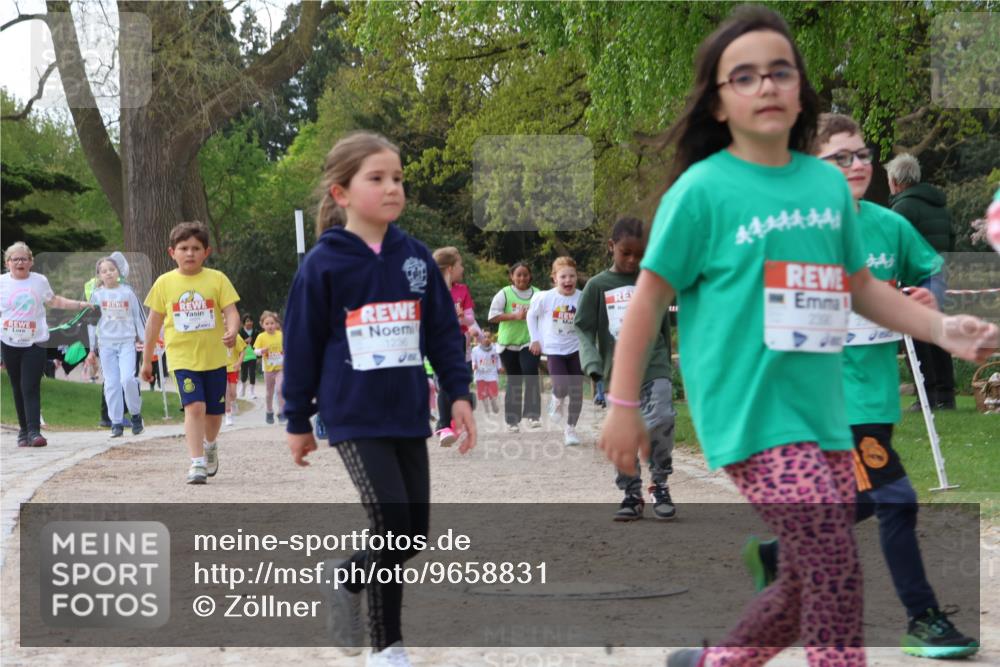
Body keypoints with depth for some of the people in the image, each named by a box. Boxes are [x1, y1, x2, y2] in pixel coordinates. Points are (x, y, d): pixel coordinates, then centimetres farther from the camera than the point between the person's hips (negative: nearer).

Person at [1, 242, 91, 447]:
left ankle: (34, 430, -16)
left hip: (34, 343, -1)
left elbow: (53, 301, 21)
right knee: (18, 389, 7)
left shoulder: (40, 281, 5)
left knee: (31, 388, -11)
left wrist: (80, 305, 18)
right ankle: (23, 429, 16)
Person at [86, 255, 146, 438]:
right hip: (106, 344, 1)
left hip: (127, 342, -1)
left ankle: (136, 414, 5)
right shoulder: (96, 294, 6)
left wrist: (145, 341, 5)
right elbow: (92, 322, 10)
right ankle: (116, 423, 6)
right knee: (111, 384, 0)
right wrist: (92, 350, 10)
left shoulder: (127, 292, 4)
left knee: (128, 379, -16)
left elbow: (138, 317, 9)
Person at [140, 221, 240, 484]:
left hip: (214, 357, 1)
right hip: (182, 357, -1)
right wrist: (147, 359, 11)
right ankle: (197, 462, -14)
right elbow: (154, 322, 8)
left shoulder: (217, 279, -1)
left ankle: (210, 446, 42)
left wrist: (232, 332, -28)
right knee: (194, 406, -17)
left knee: (214, 411, 11)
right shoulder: (165, 283, 1)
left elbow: (231, 312, -5)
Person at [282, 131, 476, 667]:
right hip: (355, 418, -5)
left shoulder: (416, 258, 5)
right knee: (393, 523, -12)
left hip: (408, 414, 5)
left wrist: (459, 393, 3)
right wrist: (298, 421, 1)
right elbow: (302, 345, -2)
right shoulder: (323, 265, -7)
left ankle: (348, 578, 35)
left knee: (415, 531, 7)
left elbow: (442, 331, 11)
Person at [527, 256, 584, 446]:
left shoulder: (582, 298, -11)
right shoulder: (545, 297, -13)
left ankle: (570, 428, 18)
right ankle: (557, 399, 22)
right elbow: (531, 316, 4)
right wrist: (535, 339, 3)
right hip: (554, 350, -2)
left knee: (577, 392, 1)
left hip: (576, 349, 2)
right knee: (562, 388, -17)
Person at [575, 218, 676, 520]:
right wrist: (593, 365, -13)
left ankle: (660, 485, -2)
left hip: (654, 369, -1)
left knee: (660, 422, -19)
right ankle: (632, 495, 15)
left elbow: (664, 327, 15)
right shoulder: (597, 286, 4)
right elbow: (584, 329, 1)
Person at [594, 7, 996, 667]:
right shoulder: (702, 189, -7)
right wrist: (623, 404, -3)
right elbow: (650, 296, -2)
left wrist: (940, 327, 6)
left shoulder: (829, 182, 8)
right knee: (836, 571, -12)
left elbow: (858, 285, 18)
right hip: (752, 412, -6)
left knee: (809, 583, 12)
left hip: (822, 412, 6)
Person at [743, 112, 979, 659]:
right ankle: (923, 620, 3)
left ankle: (771, 557, 38)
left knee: (860, 503, 17)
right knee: (895, 500, -9)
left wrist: (929, 301, -3)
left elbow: (930, 271, 17)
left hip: (878, 387, 7)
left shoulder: (890, 226, 3)